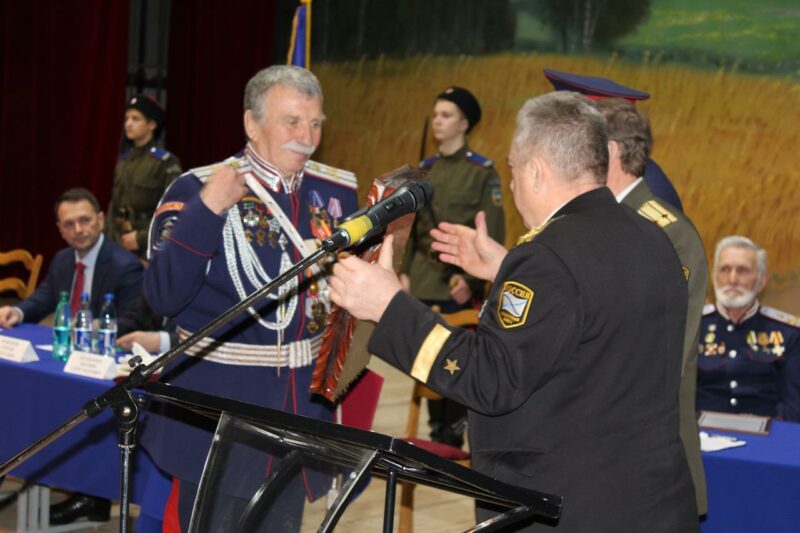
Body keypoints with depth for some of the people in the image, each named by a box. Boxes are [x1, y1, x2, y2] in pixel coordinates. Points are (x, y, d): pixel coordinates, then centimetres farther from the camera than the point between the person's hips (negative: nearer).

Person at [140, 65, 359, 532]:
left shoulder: (338, 191, 4)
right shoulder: (197, 189, -10)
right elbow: (164, 297, -19)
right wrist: (207, 211, -26)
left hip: (300, 410, 5)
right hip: (216, 410, -4)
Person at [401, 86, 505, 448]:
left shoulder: (482, 172, -5)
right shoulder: (426, 169, 12)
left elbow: (492, 235, -8)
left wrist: (471, 280, -15)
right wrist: (406, 272, 8)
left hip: (458, 283, -5)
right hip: (424, 280, 5)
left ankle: (454, 438, 7)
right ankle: (437, 434, 18)